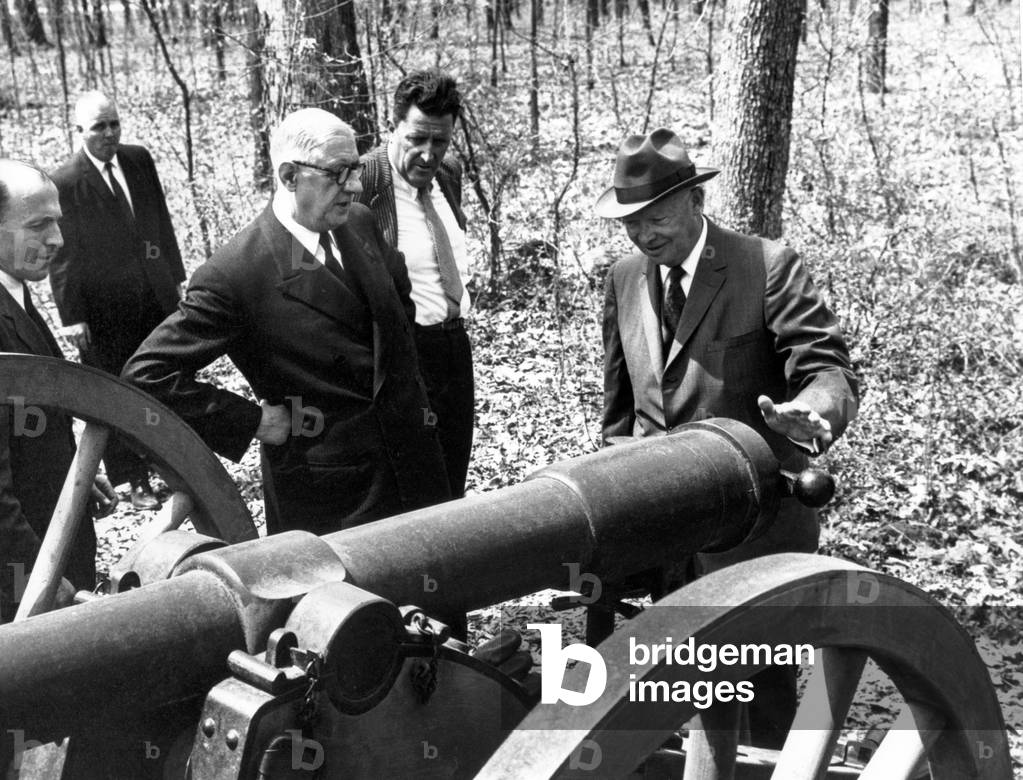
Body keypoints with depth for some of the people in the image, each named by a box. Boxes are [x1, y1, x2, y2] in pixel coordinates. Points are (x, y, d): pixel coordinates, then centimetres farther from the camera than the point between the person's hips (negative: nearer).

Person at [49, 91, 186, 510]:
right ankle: (136, 481, 19)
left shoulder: (139, 160, 3)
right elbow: (61, 256, -11)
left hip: (156, 294, 5)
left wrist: (175, 275, 13)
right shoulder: (65, 182, -12)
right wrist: (72, 317, -12)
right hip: (104, 309, -5)